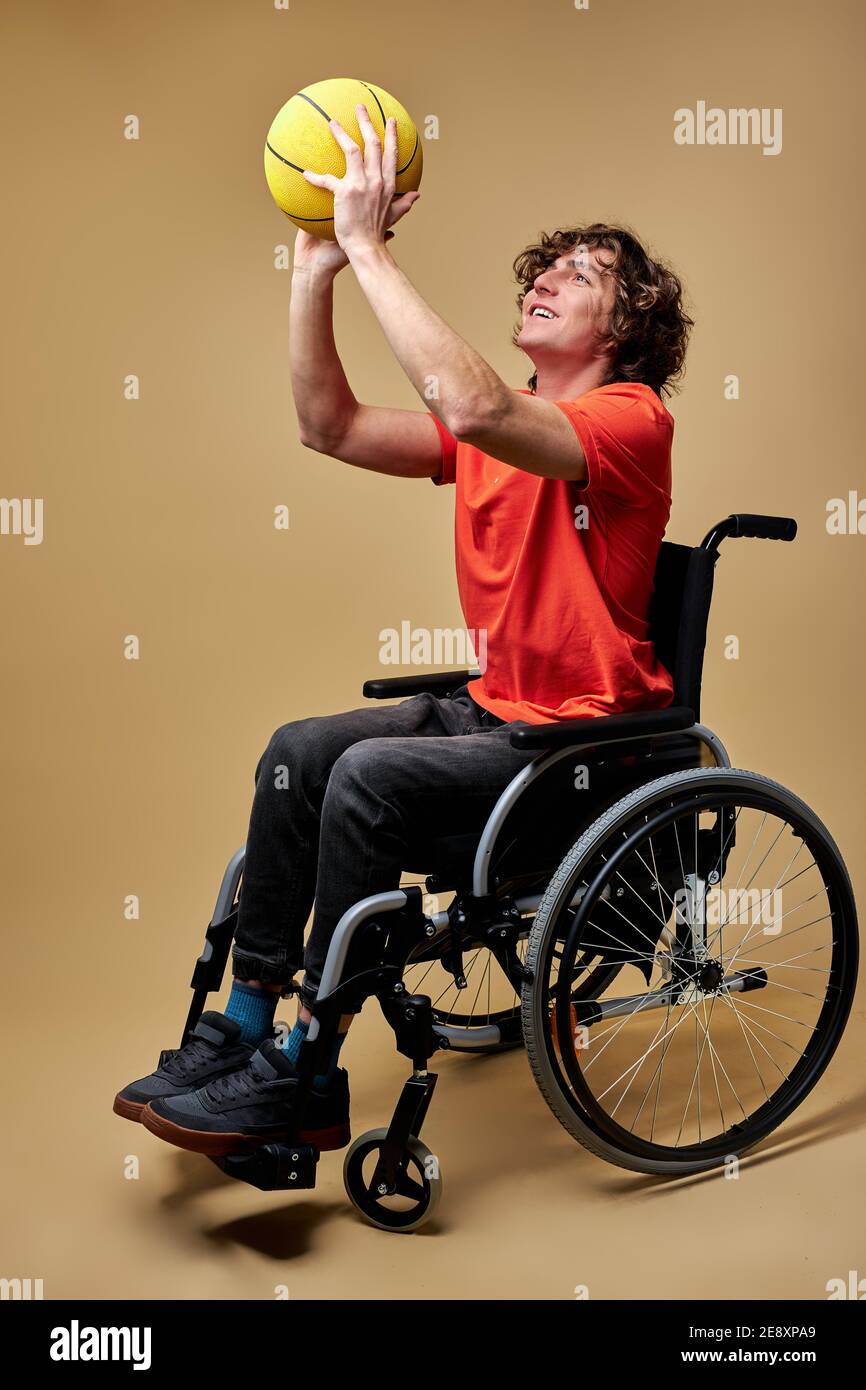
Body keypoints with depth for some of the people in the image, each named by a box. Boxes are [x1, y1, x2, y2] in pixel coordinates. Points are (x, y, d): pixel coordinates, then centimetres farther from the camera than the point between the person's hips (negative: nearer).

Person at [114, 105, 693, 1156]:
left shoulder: (632, 420, -14)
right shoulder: (500, 427, 10)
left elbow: (471, 408, -33)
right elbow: (332, 428, 3)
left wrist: (369, 247, -29)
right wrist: (315, 269, -5)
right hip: (494, 710, 8)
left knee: (370, 775, -25)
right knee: (297, 752, -6)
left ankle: (307, 1080, -14)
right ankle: (243, 1025, 3)